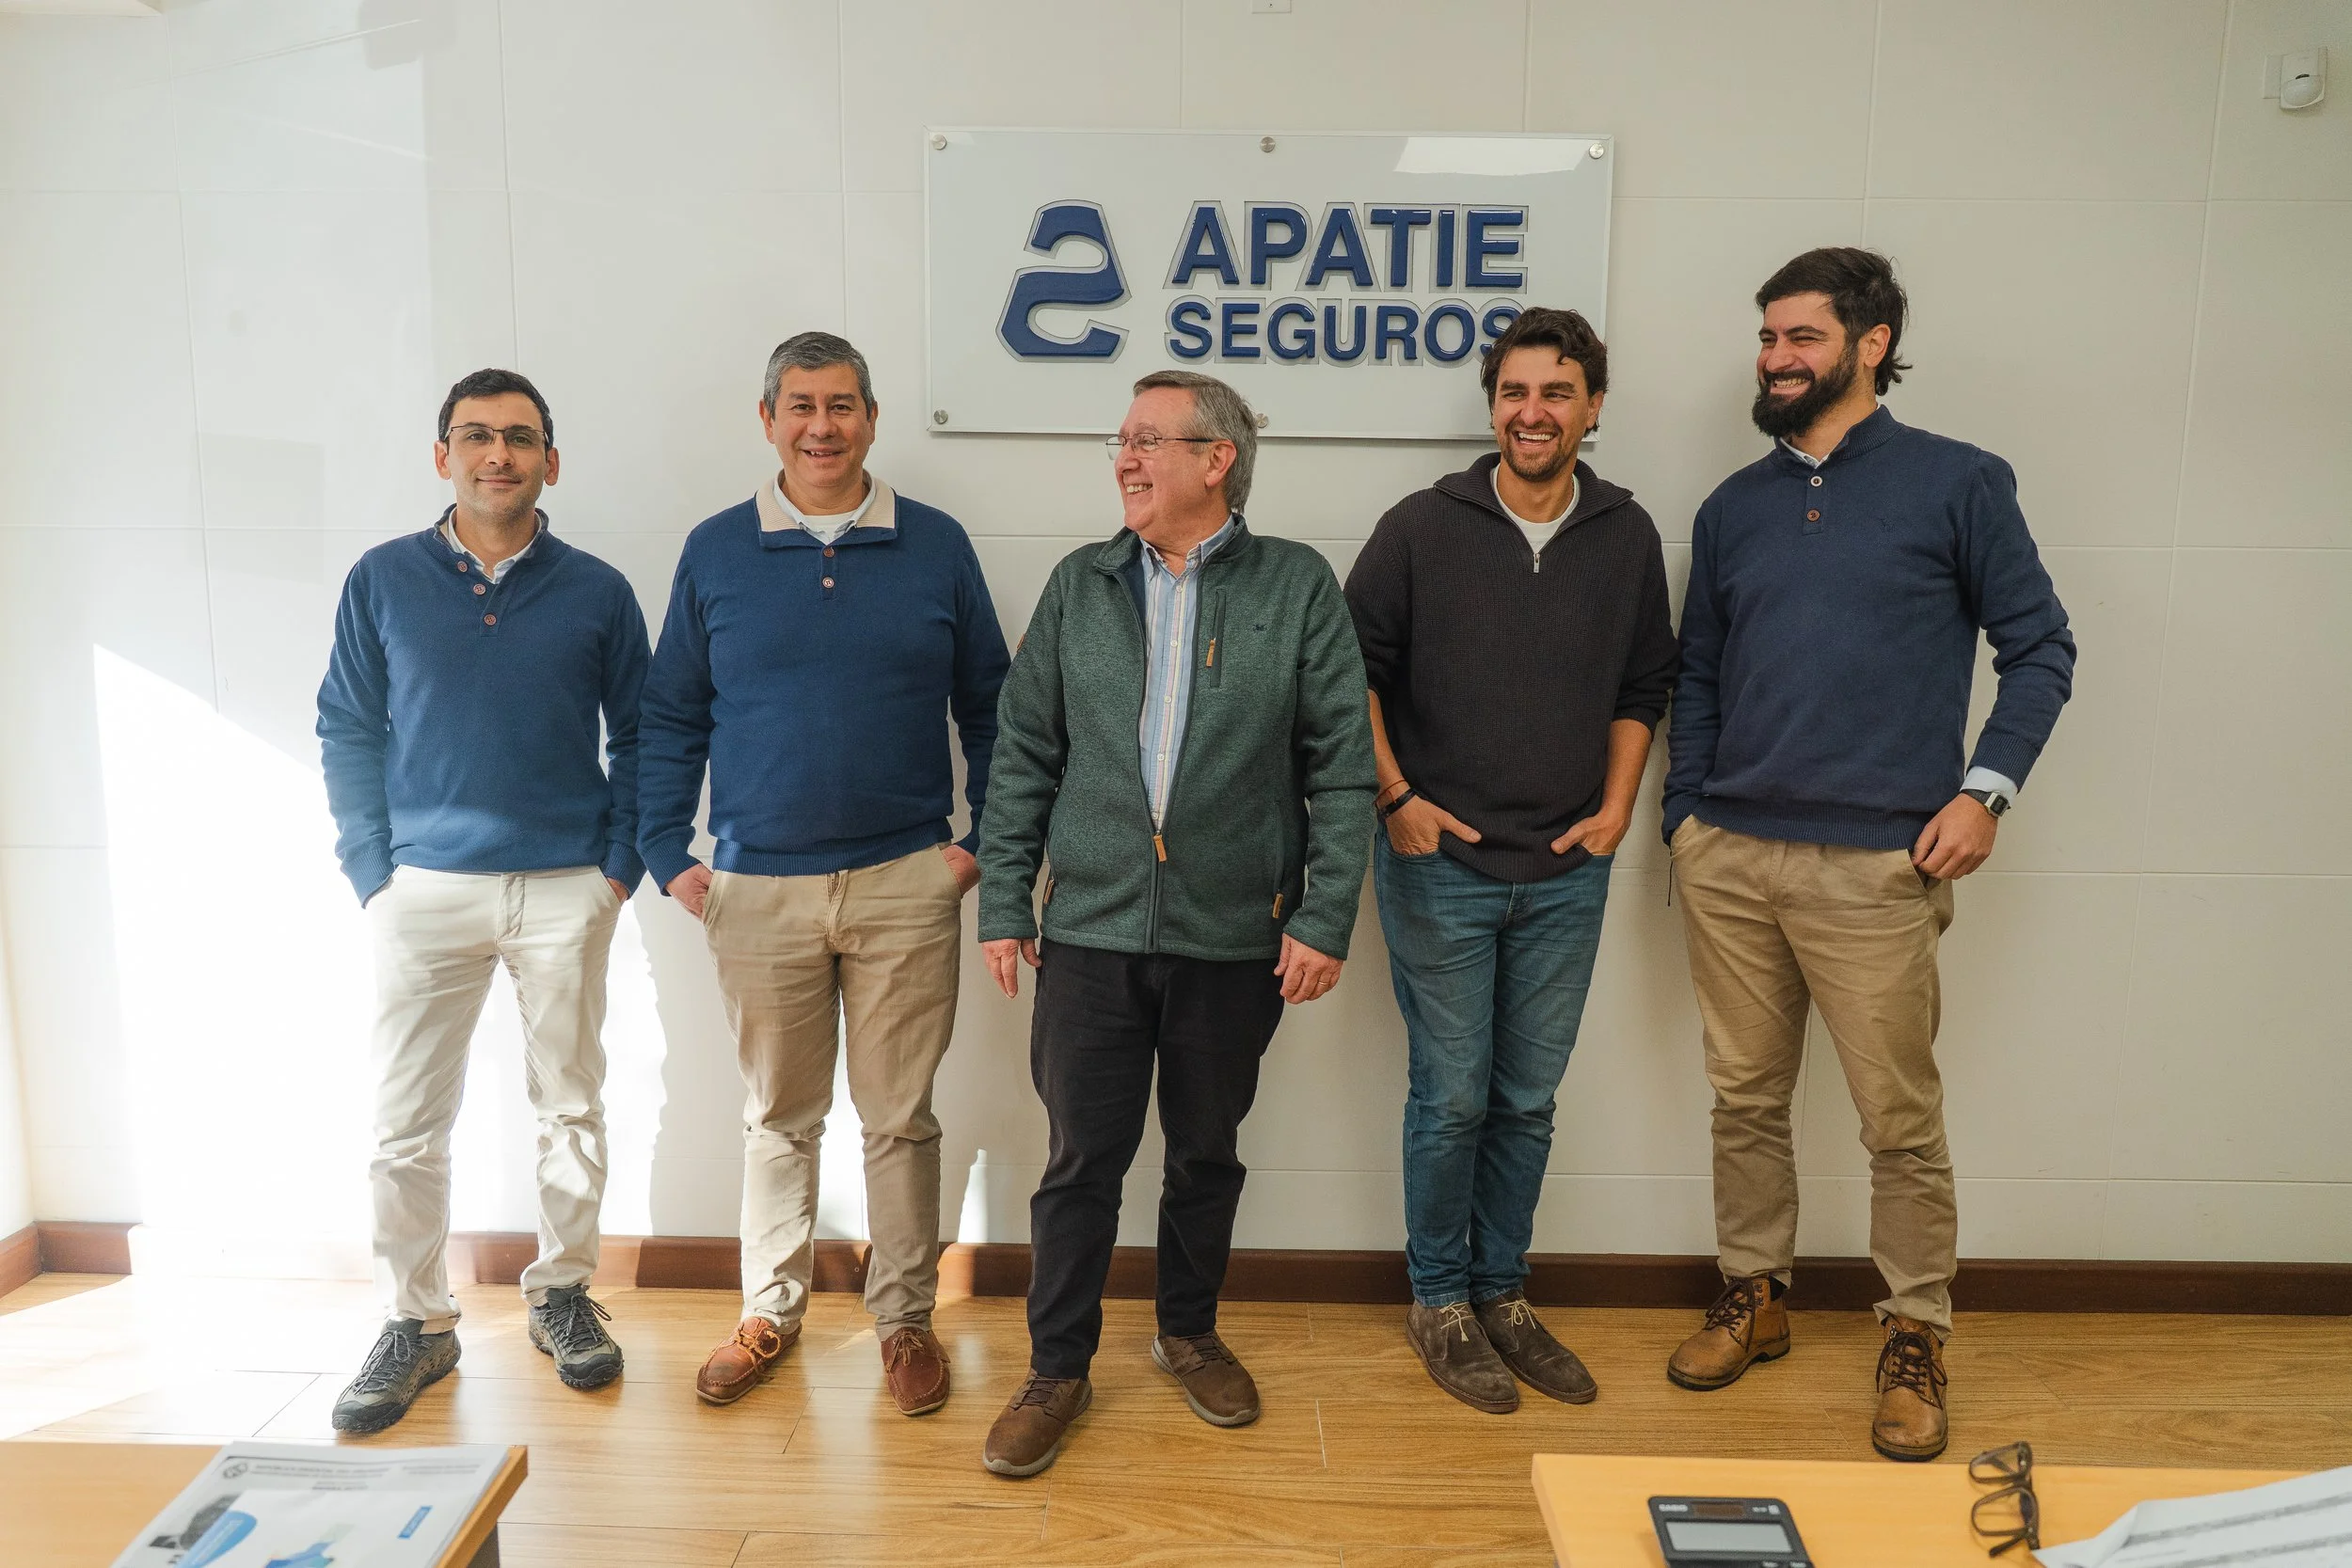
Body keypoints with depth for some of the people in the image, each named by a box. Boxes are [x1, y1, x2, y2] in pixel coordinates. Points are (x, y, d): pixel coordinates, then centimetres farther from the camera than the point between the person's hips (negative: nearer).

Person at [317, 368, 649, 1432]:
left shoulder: (595, 592, 3)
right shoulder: (382, 581, 4)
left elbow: (637, 737, 8)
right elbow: (347, 732, 7)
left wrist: (622, 863, -1)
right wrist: (371, 869, -2)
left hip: (565, 892, 0)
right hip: (425, 891, 0)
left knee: (571, 1107, 9)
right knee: (407, 1123, 5)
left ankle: (562, 1294, 27)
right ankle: (418, 1323, 21)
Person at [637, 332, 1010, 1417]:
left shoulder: (937, 546, 3)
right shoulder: (716, 552, 5)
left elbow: (990, 706, 7)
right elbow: (671, 717, 8)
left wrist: (987, 839, 1)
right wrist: (668, 856, 1)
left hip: (907, 886, -1)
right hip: (759, 889, 1)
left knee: (900, 1118, 8)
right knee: (777, 1117, 13)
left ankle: (905, 1317, 25)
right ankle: (769, 1313, 31)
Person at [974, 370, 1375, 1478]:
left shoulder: (1297, 586, -2)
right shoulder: (1080, 585, 5)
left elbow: (1342, 764, -3)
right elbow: (1025, 753, 6)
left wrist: (1325, 917, -8)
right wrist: (1003, 903, 2)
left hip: (1235, 938, -1)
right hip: (1093, 930, 1)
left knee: (1206, 1154, 15)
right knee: (1082, 1160, 7)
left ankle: (1190, 1333, 38)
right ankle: (1058, 1370, 25)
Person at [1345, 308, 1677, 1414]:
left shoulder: (1627, 537, 3)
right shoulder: (1422, 527, -6)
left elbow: (1644, 685, 13)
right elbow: (1353, 670, -2)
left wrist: (1617, 804, 3)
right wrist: (1395, 797, -7)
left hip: (1567, 871, 3)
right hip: (1441, 865, -3)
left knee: (1527, 1102, 13)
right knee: (1451, 1100, 5)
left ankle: (1501, 1294, 30)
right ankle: (1439, 1300, 24)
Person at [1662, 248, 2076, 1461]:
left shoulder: (1958, 484, 2)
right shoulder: (1733, 507, 13)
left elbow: (2039, 645, 2)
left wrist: (1985, 789, -8)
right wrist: (1685, 810, 9)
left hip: (1876, 865, -4)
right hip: (1729, 858, 4)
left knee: (1901, 1118, 3)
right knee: (1746, 1098, 13)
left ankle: (1915, 1339, 22)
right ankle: (1754, 1297, 30)